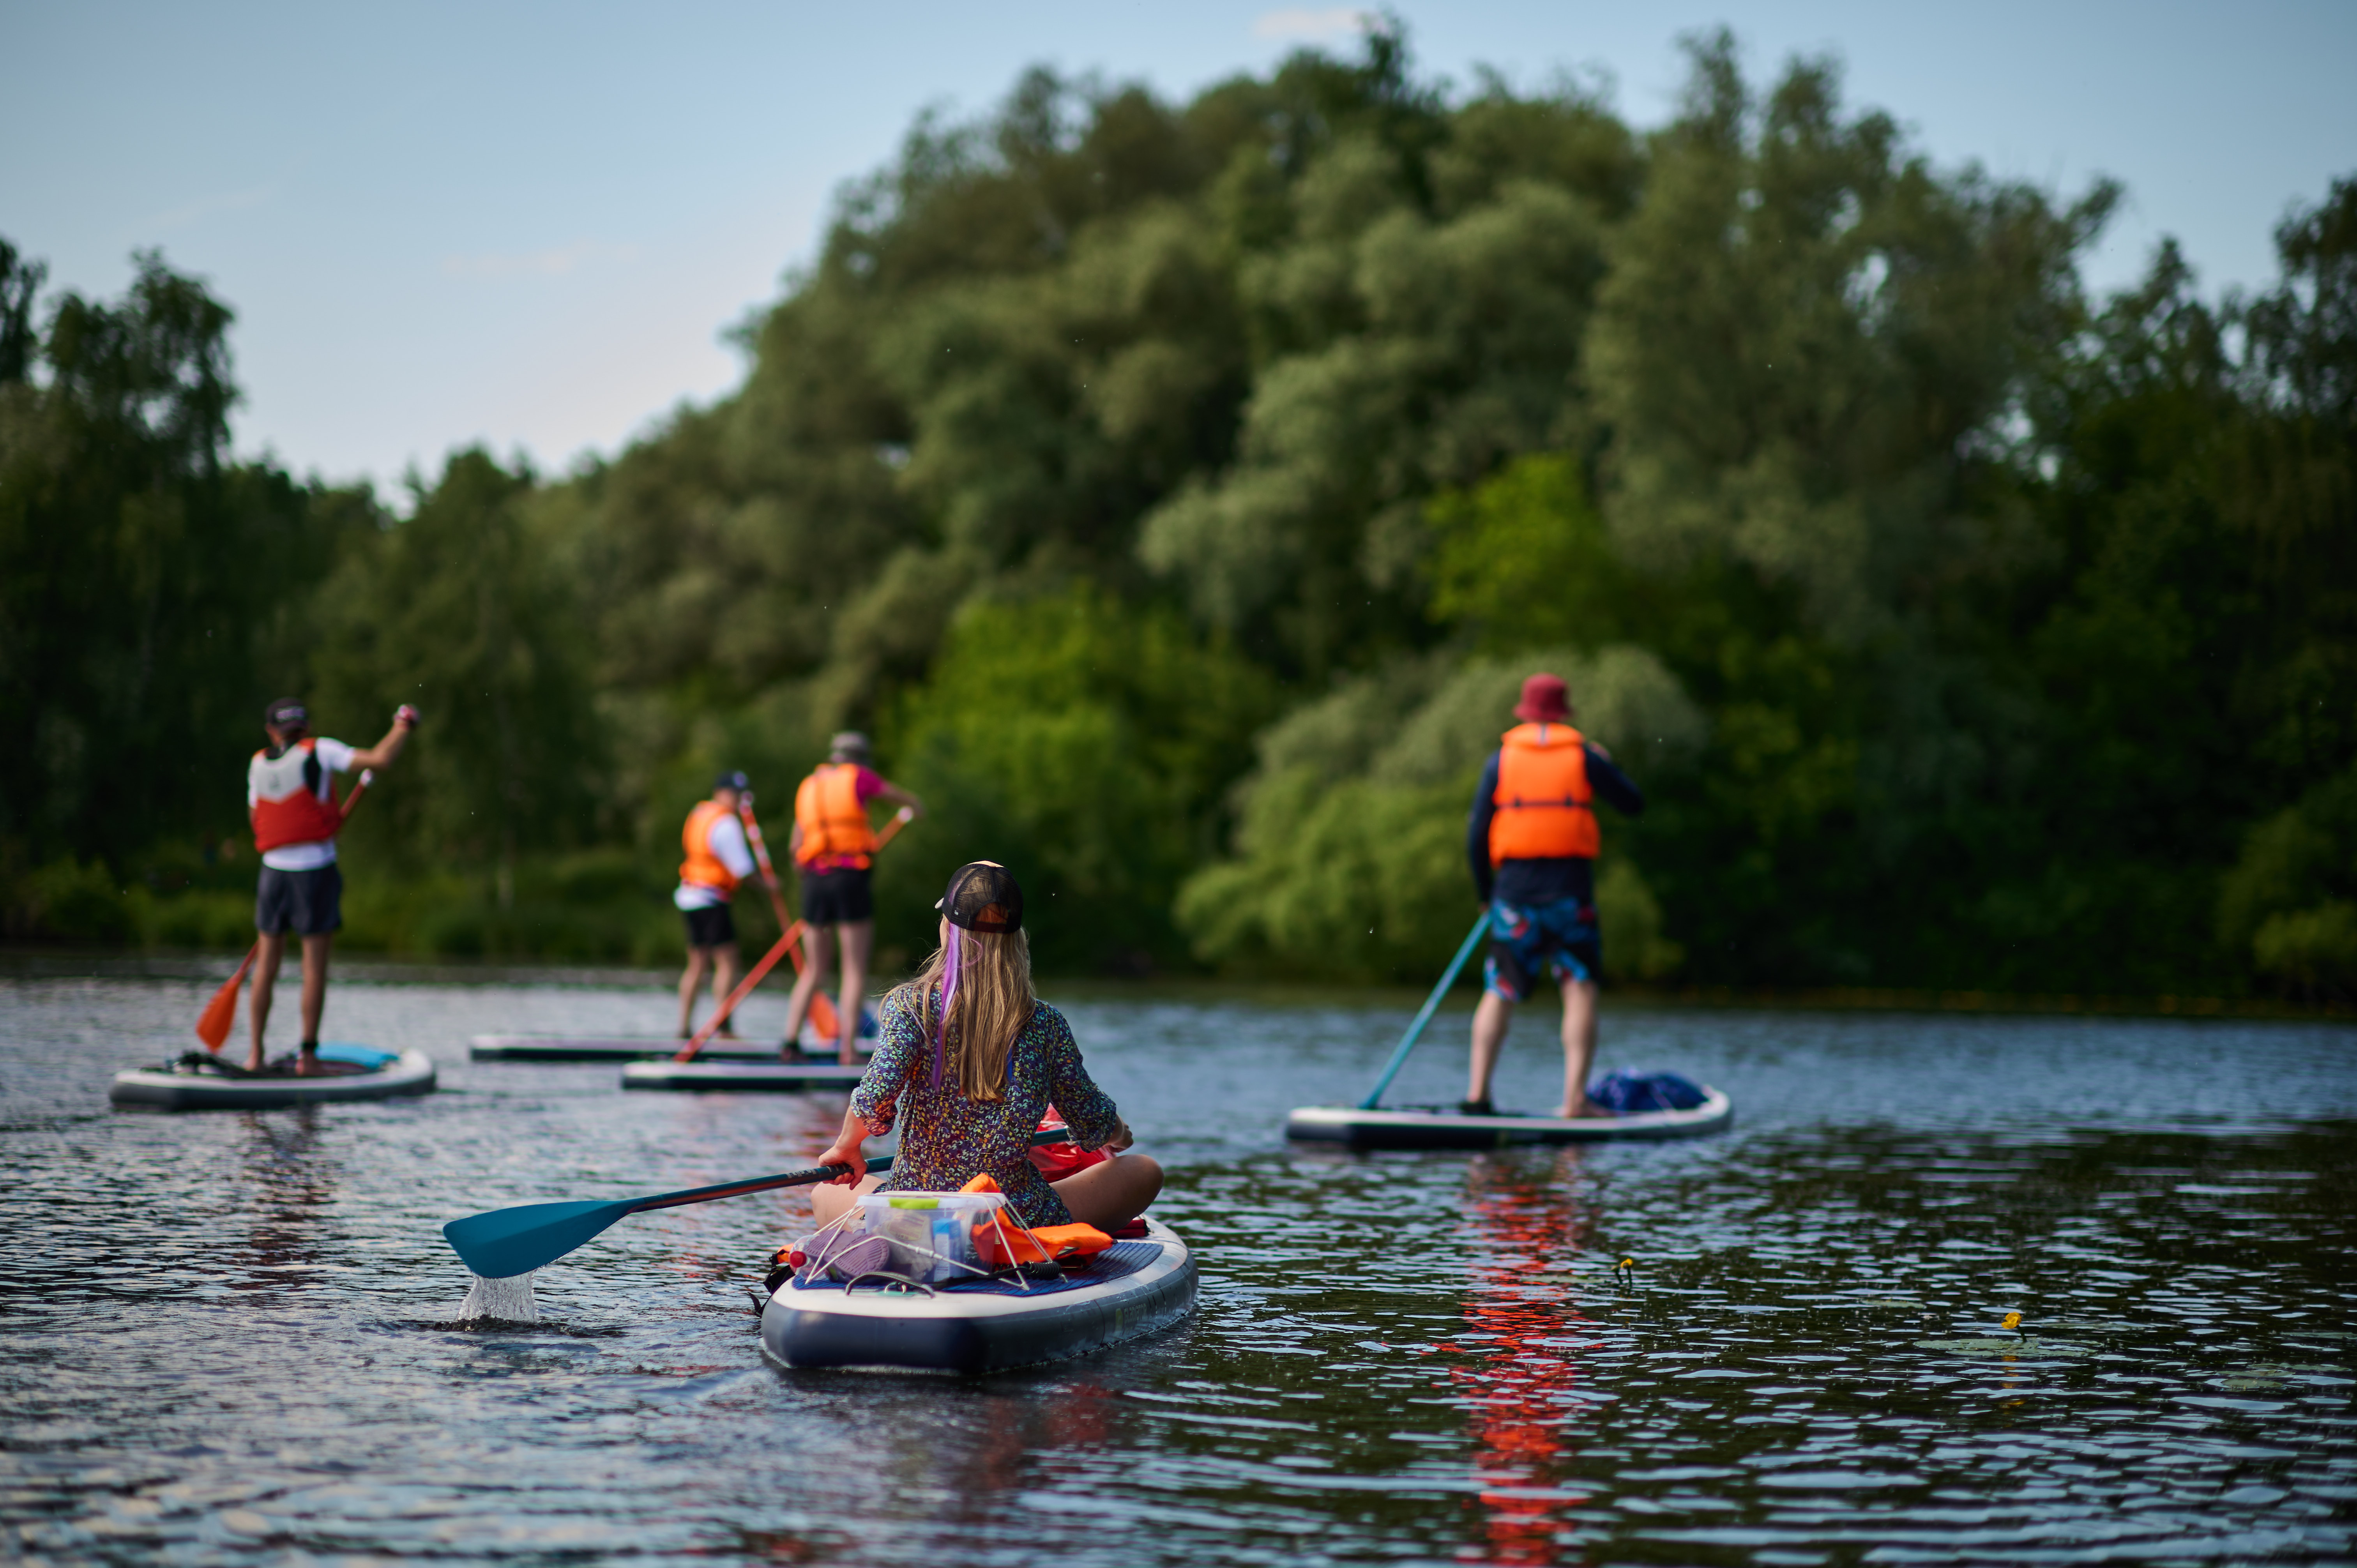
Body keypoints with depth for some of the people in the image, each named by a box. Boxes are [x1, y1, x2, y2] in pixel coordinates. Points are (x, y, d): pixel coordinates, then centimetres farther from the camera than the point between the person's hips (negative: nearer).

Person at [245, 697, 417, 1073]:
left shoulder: (258, 765, 9)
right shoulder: (318, 751, -4)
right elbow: (381, 758, -12)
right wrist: (403, 727, 5)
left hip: (274, 870, 4)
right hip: (316, 870, -4)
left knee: (267, 963, 11)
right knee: (314, 966, -1)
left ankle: (256, 1053, 10)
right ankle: (308, 1054, -2)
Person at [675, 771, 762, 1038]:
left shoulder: (699, 813, 13)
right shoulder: (726, 824, -15)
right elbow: (742, 870, -17)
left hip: (690, 896, 9)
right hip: (712, 900, -9)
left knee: (697, 964, 12)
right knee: (727, 962, -8)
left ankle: (684, 1027, 10)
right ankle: (724, 1027, -12)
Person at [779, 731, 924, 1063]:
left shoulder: (809, 785, 16)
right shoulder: (859, 777, 3)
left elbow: (796, 844, 17)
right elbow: (901, 796, 15)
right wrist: (916, 807, 38)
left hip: (814, 880, 5)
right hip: (850, 879, -5)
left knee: (813, 971, 12)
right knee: (855, 970, -1)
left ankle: (791, 1040, 2)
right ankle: (848, 1048, -8)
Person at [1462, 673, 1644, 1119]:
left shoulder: (1502, 757, 4)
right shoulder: (1584, 755, 2)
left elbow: (1477, 834, 2)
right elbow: (1634, 804, 10)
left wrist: (1485, 892, 12)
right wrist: (1608, 765, 27)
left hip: (1515, 888, 1)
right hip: (1571, 891, -1)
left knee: (1499, 994, 7)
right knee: (1580, 990, 1)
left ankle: (1477, 1094, 2)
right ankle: (1575, 1098, -8)